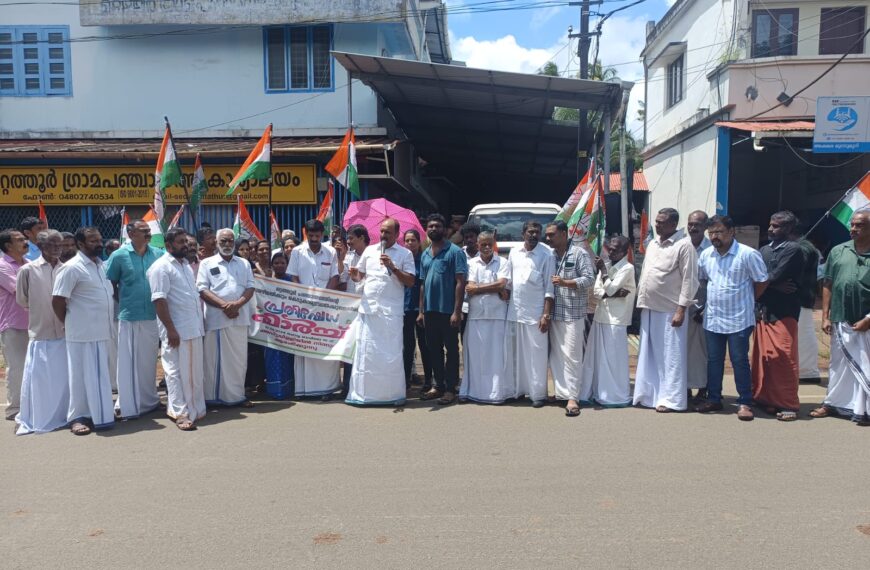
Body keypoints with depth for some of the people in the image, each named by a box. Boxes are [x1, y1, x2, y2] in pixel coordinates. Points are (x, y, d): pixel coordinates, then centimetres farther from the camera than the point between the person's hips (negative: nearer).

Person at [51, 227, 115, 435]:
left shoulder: (102, 265, 11)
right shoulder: (71, 268, -12)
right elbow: (57, 301, -12)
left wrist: (109, 322, 13)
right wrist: (70, 323, -2)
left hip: (102, 331, 7)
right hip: (83, 333, -7)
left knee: (100, 375, 14)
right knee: (83, 375, 1)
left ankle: (99, 414, 25)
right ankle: (77, 417, 11)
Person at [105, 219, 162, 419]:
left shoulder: (158, 254, 2)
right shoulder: (119, 256, -4)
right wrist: (123, 302, 3)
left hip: (154, 317, 3)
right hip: (129, 317, -3)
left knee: (149, 361, 14)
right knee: (129, 363, 3)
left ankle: (148, 400, 28)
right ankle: (128, 405, 13)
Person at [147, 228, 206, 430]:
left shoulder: (186, 264, 16)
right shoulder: (161, 267, -11)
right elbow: (159, 300, -17)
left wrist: (200, 322, 17)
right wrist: (170, 329, -22)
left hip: (194, 328, 8)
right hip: (176, 330, -8)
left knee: (195, 372, 14)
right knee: (177, 372, -1)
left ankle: (195, 409, 24)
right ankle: (181, 413, 5)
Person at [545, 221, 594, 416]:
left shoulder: (579, 254, -2)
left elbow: (589, 279, -9)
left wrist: (565, 282, -21)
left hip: (573, 314, -5)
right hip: (554, 313, 5)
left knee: (571, 356, -6)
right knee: (555, 356, 7)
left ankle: (572, 397, -2)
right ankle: (562, 392, 18)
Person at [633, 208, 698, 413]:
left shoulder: (684, 245, -8)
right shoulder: (652, 244, 14)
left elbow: (689, 280, -12)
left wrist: (681, 309, -16)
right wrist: (640, 301, 14)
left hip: (670, 311, -7)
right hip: (649, 309, 7)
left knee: (671, 356, 0)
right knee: (648, 355, 12)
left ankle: (670, 399, 7)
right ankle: (647, 394, 21)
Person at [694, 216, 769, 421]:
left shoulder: (748, 254, -11)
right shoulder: (705, 255, 5)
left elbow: (762, 282, -4)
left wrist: (745, 300, 2)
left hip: (738, 319, -5)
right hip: (712, 318, 5)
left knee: (740, 361, 1)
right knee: (713, 360, 12)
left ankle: (744, 403, 12)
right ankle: (713, 399, 23)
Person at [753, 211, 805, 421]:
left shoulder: (793, 250, -6)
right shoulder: (764, 250, 15)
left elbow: (774, 276, -16)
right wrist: (774, 285, -12)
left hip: (783, 313, -7)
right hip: (763, 310, 7)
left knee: (783, 358, -6)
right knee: (762, 357, 9)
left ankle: (788, 405, 2)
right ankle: (766, 398, 19)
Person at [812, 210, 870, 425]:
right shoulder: (838, 251, 6)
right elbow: (827, 285, 9)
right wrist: (825, 316, 5)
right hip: (840, 320, 3)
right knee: (838, 364, 15)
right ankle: (832, 403, 27)